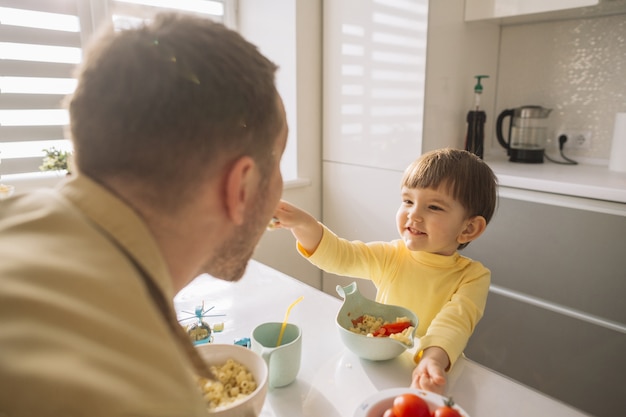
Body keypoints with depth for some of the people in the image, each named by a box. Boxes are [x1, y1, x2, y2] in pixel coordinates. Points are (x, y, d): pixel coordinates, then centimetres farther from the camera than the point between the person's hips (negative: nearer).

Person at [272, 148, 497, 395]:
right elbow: (339, 255, -6)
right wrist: (302, 224, -24)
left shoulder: (473, 277, -8)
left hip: (424, 369, -1)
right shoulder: (389, 257, 0)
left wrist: (434, 359, -43)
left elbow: (454, 321, -23)